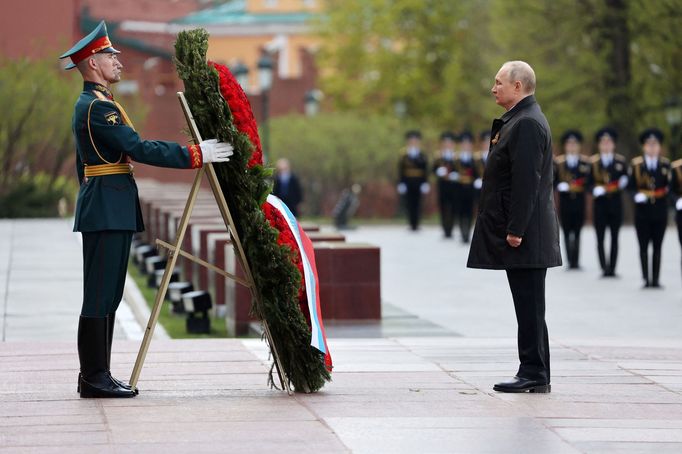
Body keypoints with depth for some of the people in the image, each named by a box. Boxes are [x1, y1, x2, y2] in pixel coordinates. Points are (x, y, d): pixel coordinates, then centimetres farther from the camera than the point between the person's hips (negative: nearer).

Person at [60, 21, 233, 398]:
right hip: (108, 210, -11)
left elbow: (82, 165, 25)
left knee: (106, 296, 11)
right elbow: (139, 149, -21)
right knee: (100, 296, -8)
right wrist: (194, 155, -19)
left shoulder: (89, 104, 20)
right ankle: (95, 378, -7)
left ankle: (95, 375, 13)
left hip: (102, 209, 11)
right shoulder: (98, 106, -14)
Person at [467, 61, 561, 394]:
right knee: (527, 306, 11)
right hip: (520, 235, 10)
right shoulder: (518, 121, 18)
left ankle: (535, 375, -4)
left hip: (524, 237, -10)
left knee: (530, 306, -7)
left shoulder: (527, 124, -15)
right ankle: (533, 374, 14)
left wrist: (516, 230, -22)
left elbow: (527, 182, -21)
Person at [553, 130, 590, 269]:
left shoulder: (585, 162, 4)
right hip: (565, 200, 0)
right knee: (567, 232, 0)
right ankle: (570, 261, 3)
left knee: (577, 232, 1)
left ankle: (575, 261, 4)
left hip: (579, 201, 0)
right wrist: (560, 186, -16)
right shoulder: (558, 162, 4)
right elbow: (552, 181, 2)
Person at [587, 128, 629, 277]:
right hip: (599, 203, -1)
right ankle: (604, 268, -5)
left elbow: (625, 180, 9)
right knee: (600, 238, -5)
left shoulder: (621, 161, 6)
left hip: (615, 203, 1)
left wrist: (623, 183, -13)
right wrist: (595, 189, -18)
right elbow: (588, 182, 1)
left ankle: (612, 269, 8)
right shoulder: (593, 162, 3)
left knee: (614, 238, 4)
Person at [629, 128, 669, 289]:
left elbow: (670, 185, 1)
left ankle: (655, 279, 7)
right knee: (644, 247, 1)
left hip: (660, 211, 1)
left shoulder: (665, 164, 4)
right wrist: (638, 194, -17)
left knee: (657, 247, 4)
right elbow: (631, 185, 1)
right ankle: (647, 279, 6)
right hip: (642, 211, -1)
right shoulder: (636, 164, 1)